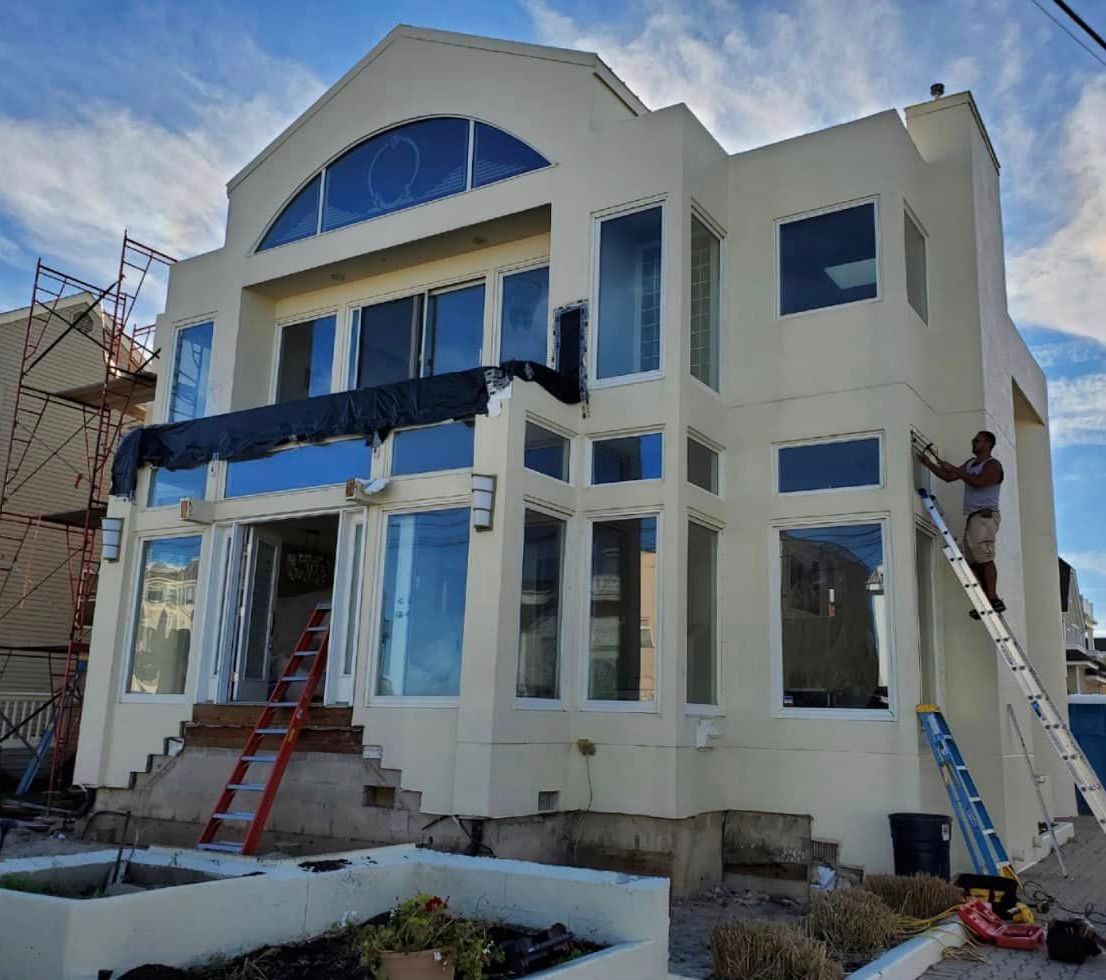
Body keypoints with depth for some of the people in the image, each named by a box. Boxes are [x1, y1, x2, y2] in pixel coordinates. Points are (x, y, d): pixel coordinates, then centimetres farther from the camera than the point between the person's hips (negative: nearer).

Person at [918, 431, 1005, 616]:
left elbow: (978, 482, -19)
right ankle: (988, 602, -2)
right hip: (972, 517, 8)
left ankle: (993, 599, -23)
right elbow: (948, 477, 22)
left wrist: (955, 470, -14)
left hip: (985, 516, -8)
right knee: (975, 561, 0)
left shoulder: (993, 465, -2)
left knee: (985, 557, -19)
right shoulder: (971, 463, 24)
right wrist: (928, 463, 16)